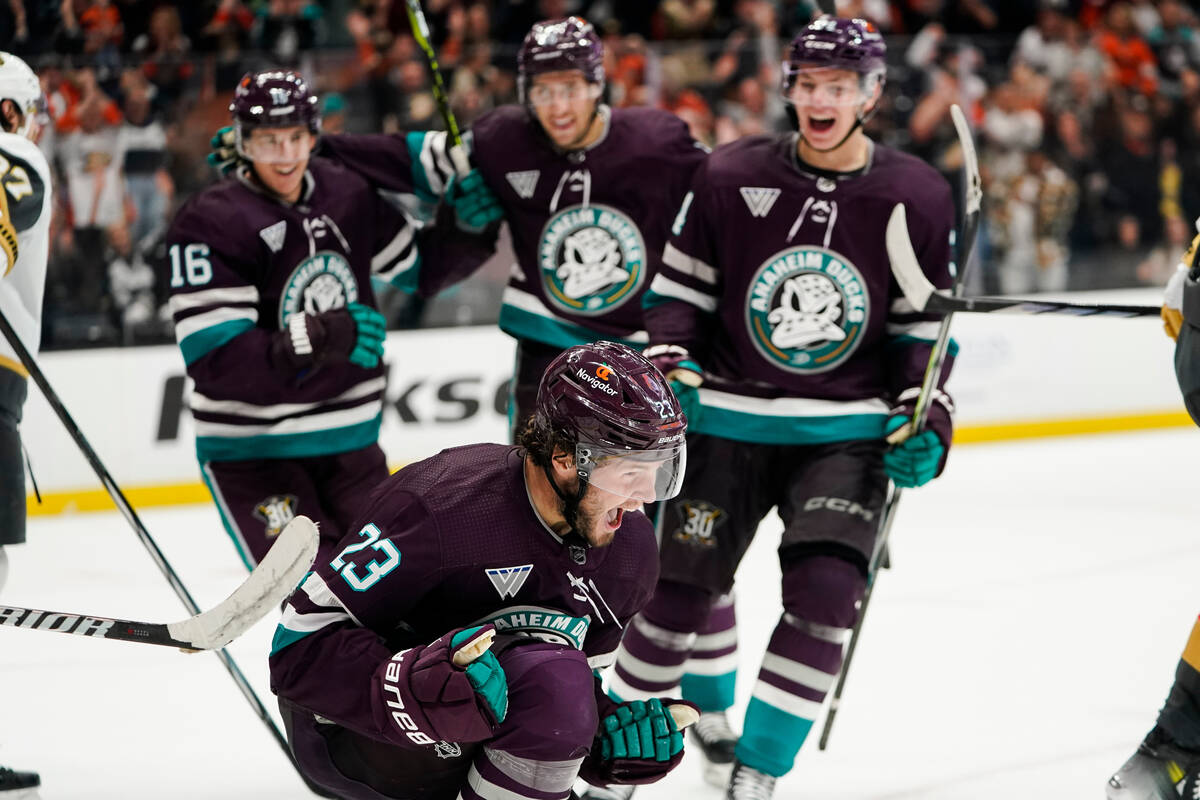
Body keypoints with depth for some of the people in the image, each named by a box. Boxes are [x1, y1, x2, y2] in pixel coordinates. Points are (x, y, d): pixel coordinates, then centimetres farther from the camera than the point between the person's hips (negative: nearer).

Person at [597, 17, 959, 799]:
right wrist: (669, 373, -11)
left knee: (825, 597, -15)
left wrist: (924, 421, -7)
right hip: (730, 420, 0)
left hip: (847, 434, 0)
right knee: (681, 591, 5)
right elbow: (679, 289, 3)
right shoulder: (731, 176, -5)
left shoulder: (919, 197, -4)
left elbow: (925, 328, 4)